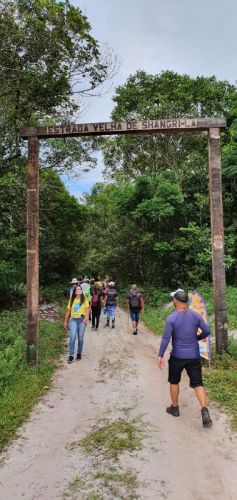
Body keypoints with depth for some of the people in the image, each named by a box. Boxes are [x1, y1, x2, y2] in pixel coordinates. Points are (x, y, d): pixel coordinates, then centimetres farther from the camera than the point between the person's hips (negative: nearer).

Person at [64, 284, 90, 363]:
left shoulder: (84, 300, 4)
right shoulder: (71, 300, 9)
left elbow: (87, 309, -4)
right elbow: (68, 311, 11)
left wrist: (86, 318, -20)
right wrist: (65, 321, 9)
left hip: (82, 320, 0)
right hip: (73, 320, 1)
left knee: (80, 338, 6)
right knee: (72, 337, -12)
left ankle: (79, 353, 23)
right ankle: (71, 355, -8)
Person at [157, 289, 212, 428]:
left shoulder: (171, 318, -15)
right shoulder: (196, 315, -5)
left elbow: (166, 338, -17)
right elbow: (207, 331, -1)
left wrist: (160, 356, -10)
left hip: (177, 357, -2)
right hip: (194, 356, 2)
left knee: (174, 382, 18)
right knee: (198, 384, 7)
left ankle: (175, 408, 31)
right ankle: (205, 411, -6)